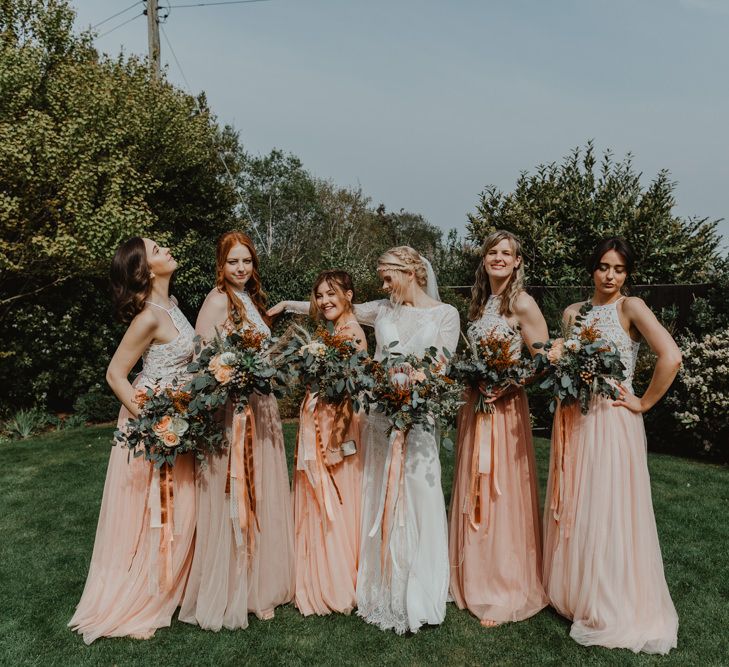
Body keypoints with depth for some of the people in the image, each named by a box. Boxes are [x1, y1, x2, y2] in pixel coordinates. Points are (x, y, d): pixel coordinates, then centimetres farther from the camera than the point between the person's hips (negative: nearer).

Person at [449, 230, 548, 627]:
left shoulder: (522, 304, -9)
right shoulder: (479, 302, 12)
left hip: (504, 409, -7)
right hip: (473, 406, 7)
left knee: (502, 497, 2)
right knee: (472, 495, 13)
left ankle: (505, 594, 18)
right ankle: (474, 582, 30)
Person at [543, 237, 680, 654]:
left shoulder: (631, 307, -7)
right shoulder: (574, 312, 11)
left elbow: (671, 356, -20)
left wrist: (644, 403, -13)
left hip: (612, 422, -6)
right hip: (574, 420, 6)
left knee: (608, 513, 2)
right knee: (573, 509, 14)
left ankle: (614, 609, 19)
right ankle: (574, 592, 32)